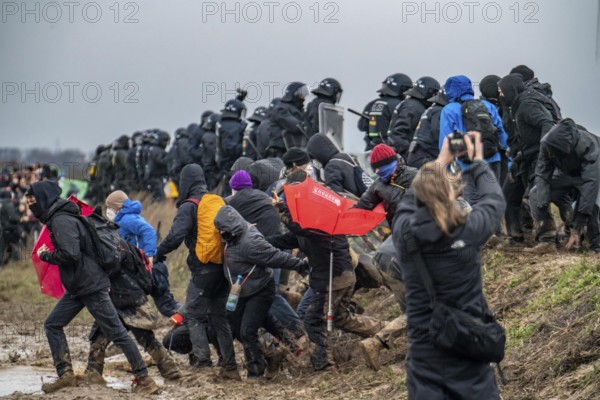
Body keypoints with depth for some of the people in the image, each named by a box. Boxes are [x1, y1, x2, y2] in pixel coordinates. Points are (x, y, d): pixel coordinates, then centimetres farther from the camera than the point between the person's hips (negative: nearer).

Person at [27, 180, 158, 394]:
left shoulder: (61, 220, -17)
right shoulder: (56, 218, 14)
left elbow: (70, 254, -25)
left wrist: (45, 256, -13)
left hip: (91, 286, -10)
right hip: (77, 287, 10)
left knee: (117, 332, -6)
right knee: (52, 325, 9)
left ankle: (144, 379, -3)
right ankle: (65, 375, 10)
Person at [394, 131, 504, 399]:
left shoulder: (404, 232, -11)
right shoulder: (469, 230, -16)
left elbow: (410, 200, 12)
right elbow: (495, 200, 4)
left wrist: (441, 160, 20)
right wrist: (477, 162, 19)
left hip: (424, 349, 1)